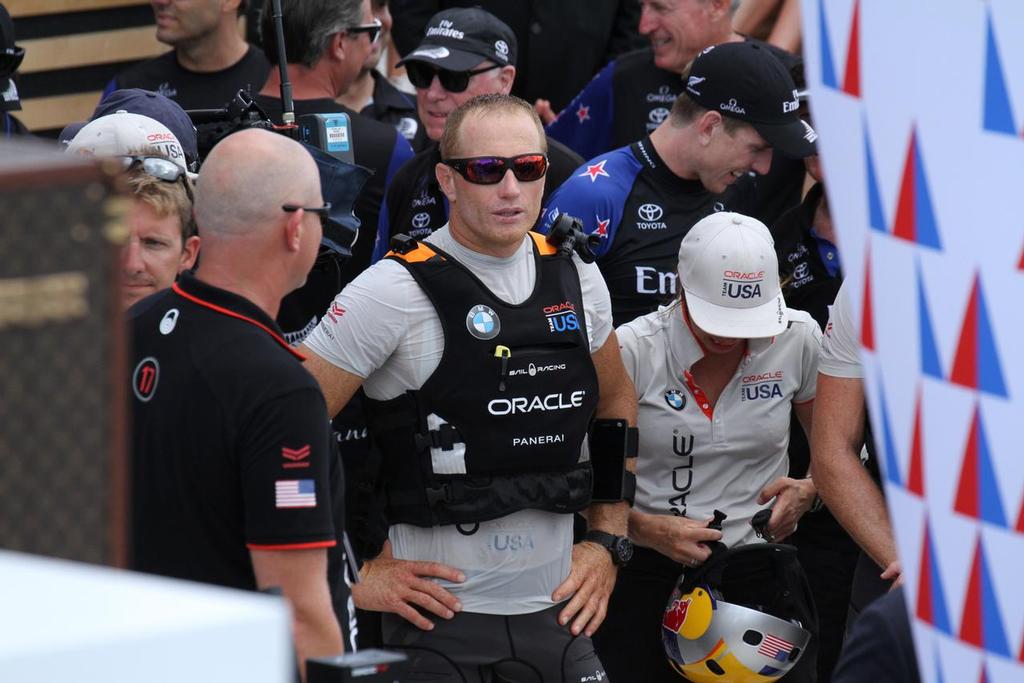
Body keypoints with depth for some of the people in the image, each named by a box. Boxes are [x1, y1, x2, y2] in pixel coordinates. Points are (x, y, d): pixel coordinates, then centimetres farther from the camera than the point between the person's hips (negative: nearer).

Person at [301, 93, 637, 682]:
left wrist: (609, 542, 13)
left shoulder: (575, 277, 6)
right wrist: (355, 575, -12)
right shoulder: (395, 291, -12)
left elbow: (617, 405, 22)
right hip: (440, 616, -5)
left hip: (556, 611, 5)